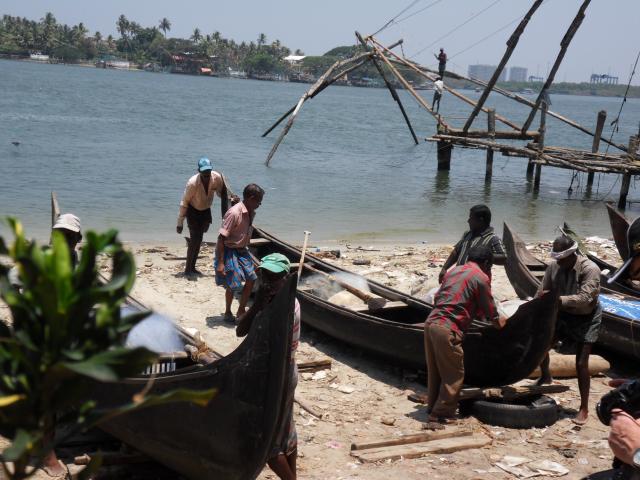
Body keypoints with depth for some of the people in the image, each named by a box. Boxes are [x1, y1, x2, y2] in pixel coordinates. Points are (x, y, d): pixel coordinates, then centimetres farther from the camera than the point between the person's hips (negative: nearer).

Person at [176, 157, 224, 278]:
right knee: (195, 239, -13)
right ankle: (187, 269, -3)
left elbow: (221, 193, -1)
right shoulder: (193, 183, -31)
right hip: (193, 211, -5)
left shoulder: (217, 178, -22)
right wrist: (180, 223, -16)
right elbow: (184, 203, -21)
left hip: (206, 210, 5)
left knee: (198, 240, 14)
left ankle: (192, 267, 26)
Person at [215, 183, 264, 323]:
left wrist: (245, 251, 20)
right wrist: (220, 263, -25)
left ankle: (241, 310, 24)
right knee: (232, 285, -1)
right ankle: (227, 313, 22)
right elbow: (221, 238, -24)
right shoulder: (234, 213, -25)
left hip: (241, 251, 8)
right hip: (229, 252, -8)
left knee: (251, 279, 9)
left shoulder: (250, 213, 1)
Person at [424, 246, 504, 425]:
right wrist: (498, 321, 28)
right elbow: (489, 309, 6)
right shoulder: (481, 278, -2)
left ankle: (433, 408, 27)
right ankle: (441, 415, 5)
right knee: (454, 374, 4)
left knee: (435, 371, 18)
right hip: (448, 329, -8)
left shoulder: (453, 271, 19)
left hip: (430, 323, 8)